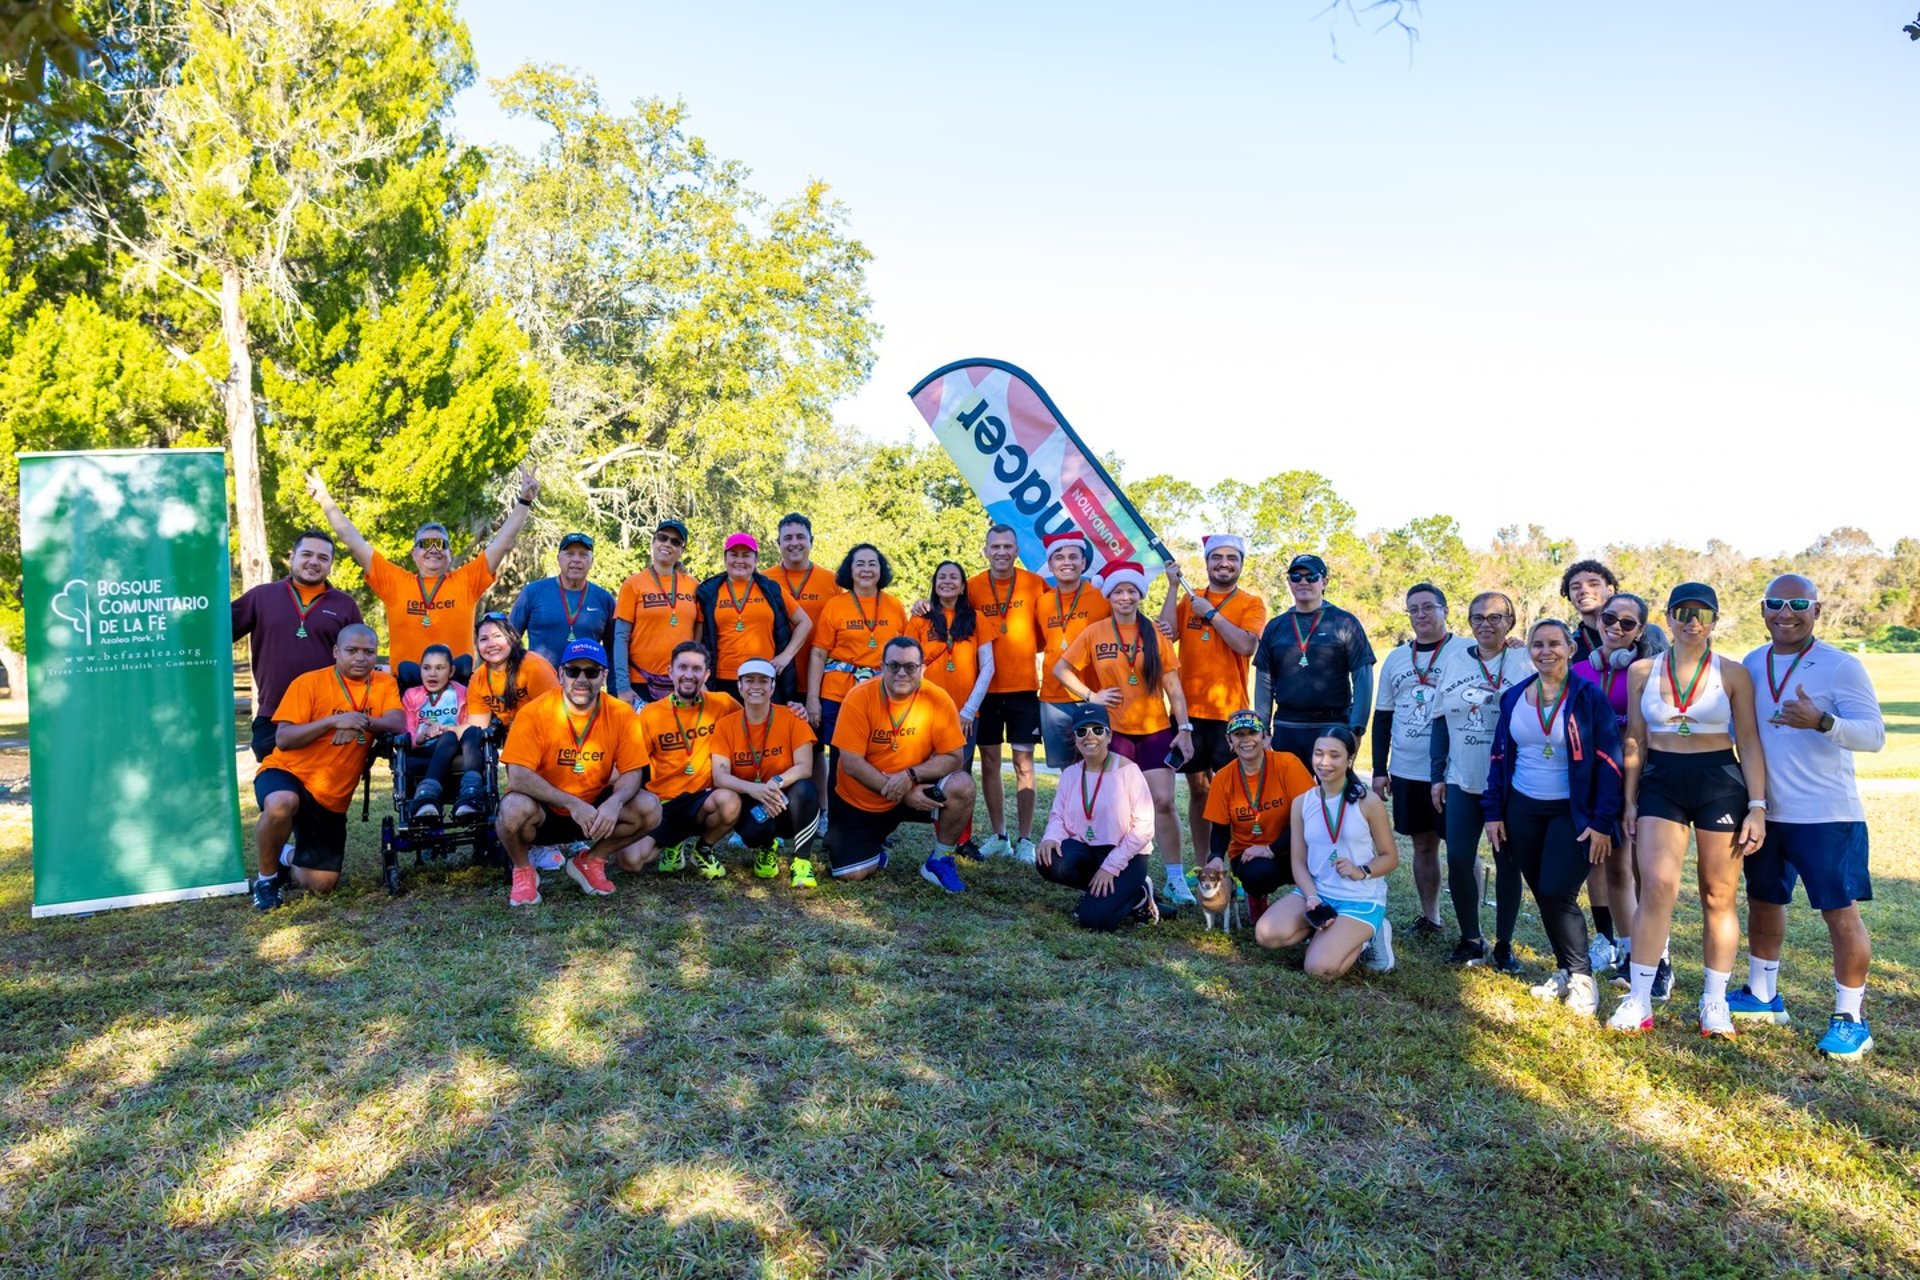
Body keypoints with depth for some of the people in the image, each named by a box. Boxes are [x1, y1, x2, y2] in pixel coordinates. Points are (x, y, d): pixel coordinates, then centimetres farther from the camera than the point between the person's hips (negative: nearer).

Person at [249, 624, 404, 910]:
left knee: (321, 884, 0)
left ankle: (289, 856, 37)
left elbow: (398, 723, -15)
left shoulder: (384, 684, 1)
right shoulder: (309, 682, -9)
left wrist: (364, 722, -35)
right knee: (281, 805, -41)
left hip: (332, 796, 3)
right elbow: (283, 739, -16)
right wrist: (334, 720, -29)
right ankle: (266, 876, -11)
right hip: (287, 772, -3)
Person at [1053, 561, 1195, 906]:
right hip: (1114, 731, 0)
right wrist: (1090, 696, -5)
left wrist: (1184, 728, -5)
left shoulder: (1155, 633, 1)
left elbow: (1173, 686, 1)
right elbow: (1060, 669, 5)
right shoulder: (1094, 633, 0)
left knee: (1164, 802, -5)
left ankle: (1176, 878, 4)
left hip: (1156, 730, 0)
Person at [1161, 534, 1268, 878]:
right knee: (1198, 787, 9)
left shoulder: (1251, 603, 2)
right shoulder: (1188, 598, 11)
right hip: (1189, 709, 3)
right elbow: (1168, 633, -6)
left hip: (1230, 712, -3)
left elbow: (1246, 645, -15)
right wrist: (1174, 586, -7)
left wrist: (1211, 612, -12)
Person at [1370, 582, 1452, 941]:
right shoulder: (1396, 659, 10)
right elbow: (1382, 716, 14)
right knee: (1422, 844, 13)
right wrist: (1379, 769, 10)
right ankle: (1429, 918, 25)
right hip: (1406, 772, 5)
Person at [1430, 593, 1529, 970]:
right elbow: (1441, 719, 10)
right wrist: (1438, 775, 7)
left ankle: (1504, 944, 19)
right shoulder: (1453, 660, 6)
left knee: (1507, 863, 6)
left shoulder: (1524, 663, -3)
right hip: (1462, 781, 3)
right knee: (1458, 859, -1)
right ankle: (1470, 939, 16)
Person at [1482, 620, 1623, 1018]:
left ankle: (1581, 976, 8)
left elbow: (1609, 761, -10)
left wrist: (1603, 822, -14)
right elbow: (1499, 757, 9)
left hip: (1571, 812, -4)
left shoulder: (1589, 698, -8)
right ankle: (1565, 969, 24)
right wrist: (1493, 811, 5)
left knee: (1558, 893, -11)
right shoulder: (1513, 697, 4)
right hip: (1522, 809, 4)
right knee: (1542, 895, 9)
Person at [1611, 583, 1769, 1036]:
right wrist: (1630, 802, 7)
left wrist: (1757, 806, -6)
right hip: (1660, 782, 1)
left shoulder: (1732, 674, 1)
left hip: (1720, 784, -1)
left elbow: (1749, 742, 0)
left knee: (1719, 897, 5)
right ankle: (1638, 998, -4)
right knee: (1657, 885, -11)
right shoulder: (1642, 671, 5)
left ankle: (1714, 1002, 17)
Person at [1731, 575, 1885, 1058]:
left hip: (1826, 814, -6)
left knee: (1841, 913, 0)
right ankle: (1762, 995, 35)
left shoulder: (1841, 667, -11)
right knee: (1763, 901, 18)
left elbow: (1875, 734, -19)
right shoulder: (1750, 665, 6)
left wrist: (1821, 722, -36)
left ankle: (1849, 1019, 14)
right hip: (1765, 813, 6)